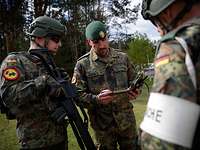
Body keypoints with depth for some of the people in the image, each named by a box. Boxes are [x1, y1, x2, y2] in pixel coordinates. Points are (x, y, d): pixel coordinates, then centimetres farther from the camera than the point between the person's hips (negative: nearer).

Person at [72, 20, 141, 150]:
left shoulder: (123, 58, 4)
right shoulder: (83, 64, -5)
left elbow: (134, 81, 14)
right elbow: (77, 95, -6)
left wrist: (135, 90, -8)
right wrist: (96, 99, -23)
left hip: (127, 120, 3)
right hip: (102, 124, -2)